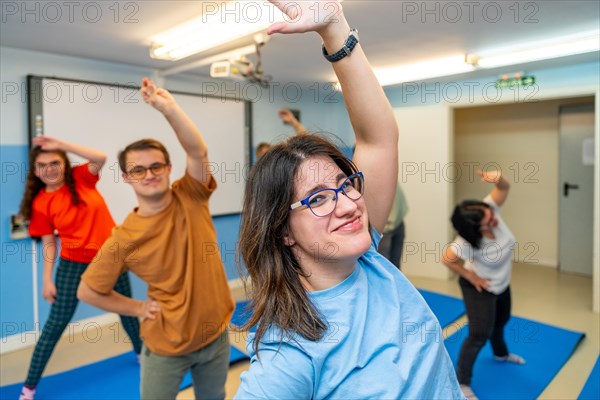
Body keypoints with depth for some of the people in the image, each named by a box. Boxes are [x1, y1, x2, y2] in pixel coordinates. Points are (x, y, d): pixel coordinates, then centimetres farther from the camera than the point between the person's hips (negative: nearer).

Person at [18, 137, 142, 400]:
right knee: (56, 322, 3)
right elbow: (49, 243, -2)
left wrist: (61, 144, -26)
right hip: (73, 263, -1)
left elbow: (101, 158, -24)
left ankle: (142, 353, 43)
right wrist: (47, 280, -4)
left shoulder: (81, 178, -5)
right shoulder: (40, 203, -6)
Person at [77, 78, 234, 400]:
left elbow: (198, 151, -27)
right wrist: (139, 308, -5)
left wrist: (168, 108, -36)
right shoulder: (124, 238, -14)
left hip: (216, 336, 2)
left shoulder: (191, 198, -10)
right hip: (166, 346, -2)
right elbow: (87, 291, -3)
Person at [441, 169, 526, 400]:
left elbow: (504, 188, -22)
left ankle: (501, 353, 62)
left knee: (501, 320, 30)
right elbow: (447, 259, -34)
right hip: (480, 288, -8)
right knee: (479, 335, -3)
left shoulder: (489, 210, -26)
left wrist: (497, 178, -47)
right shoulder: (468, 242, -40)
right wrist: (471, 277, -22)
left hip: (501, 283, 8)